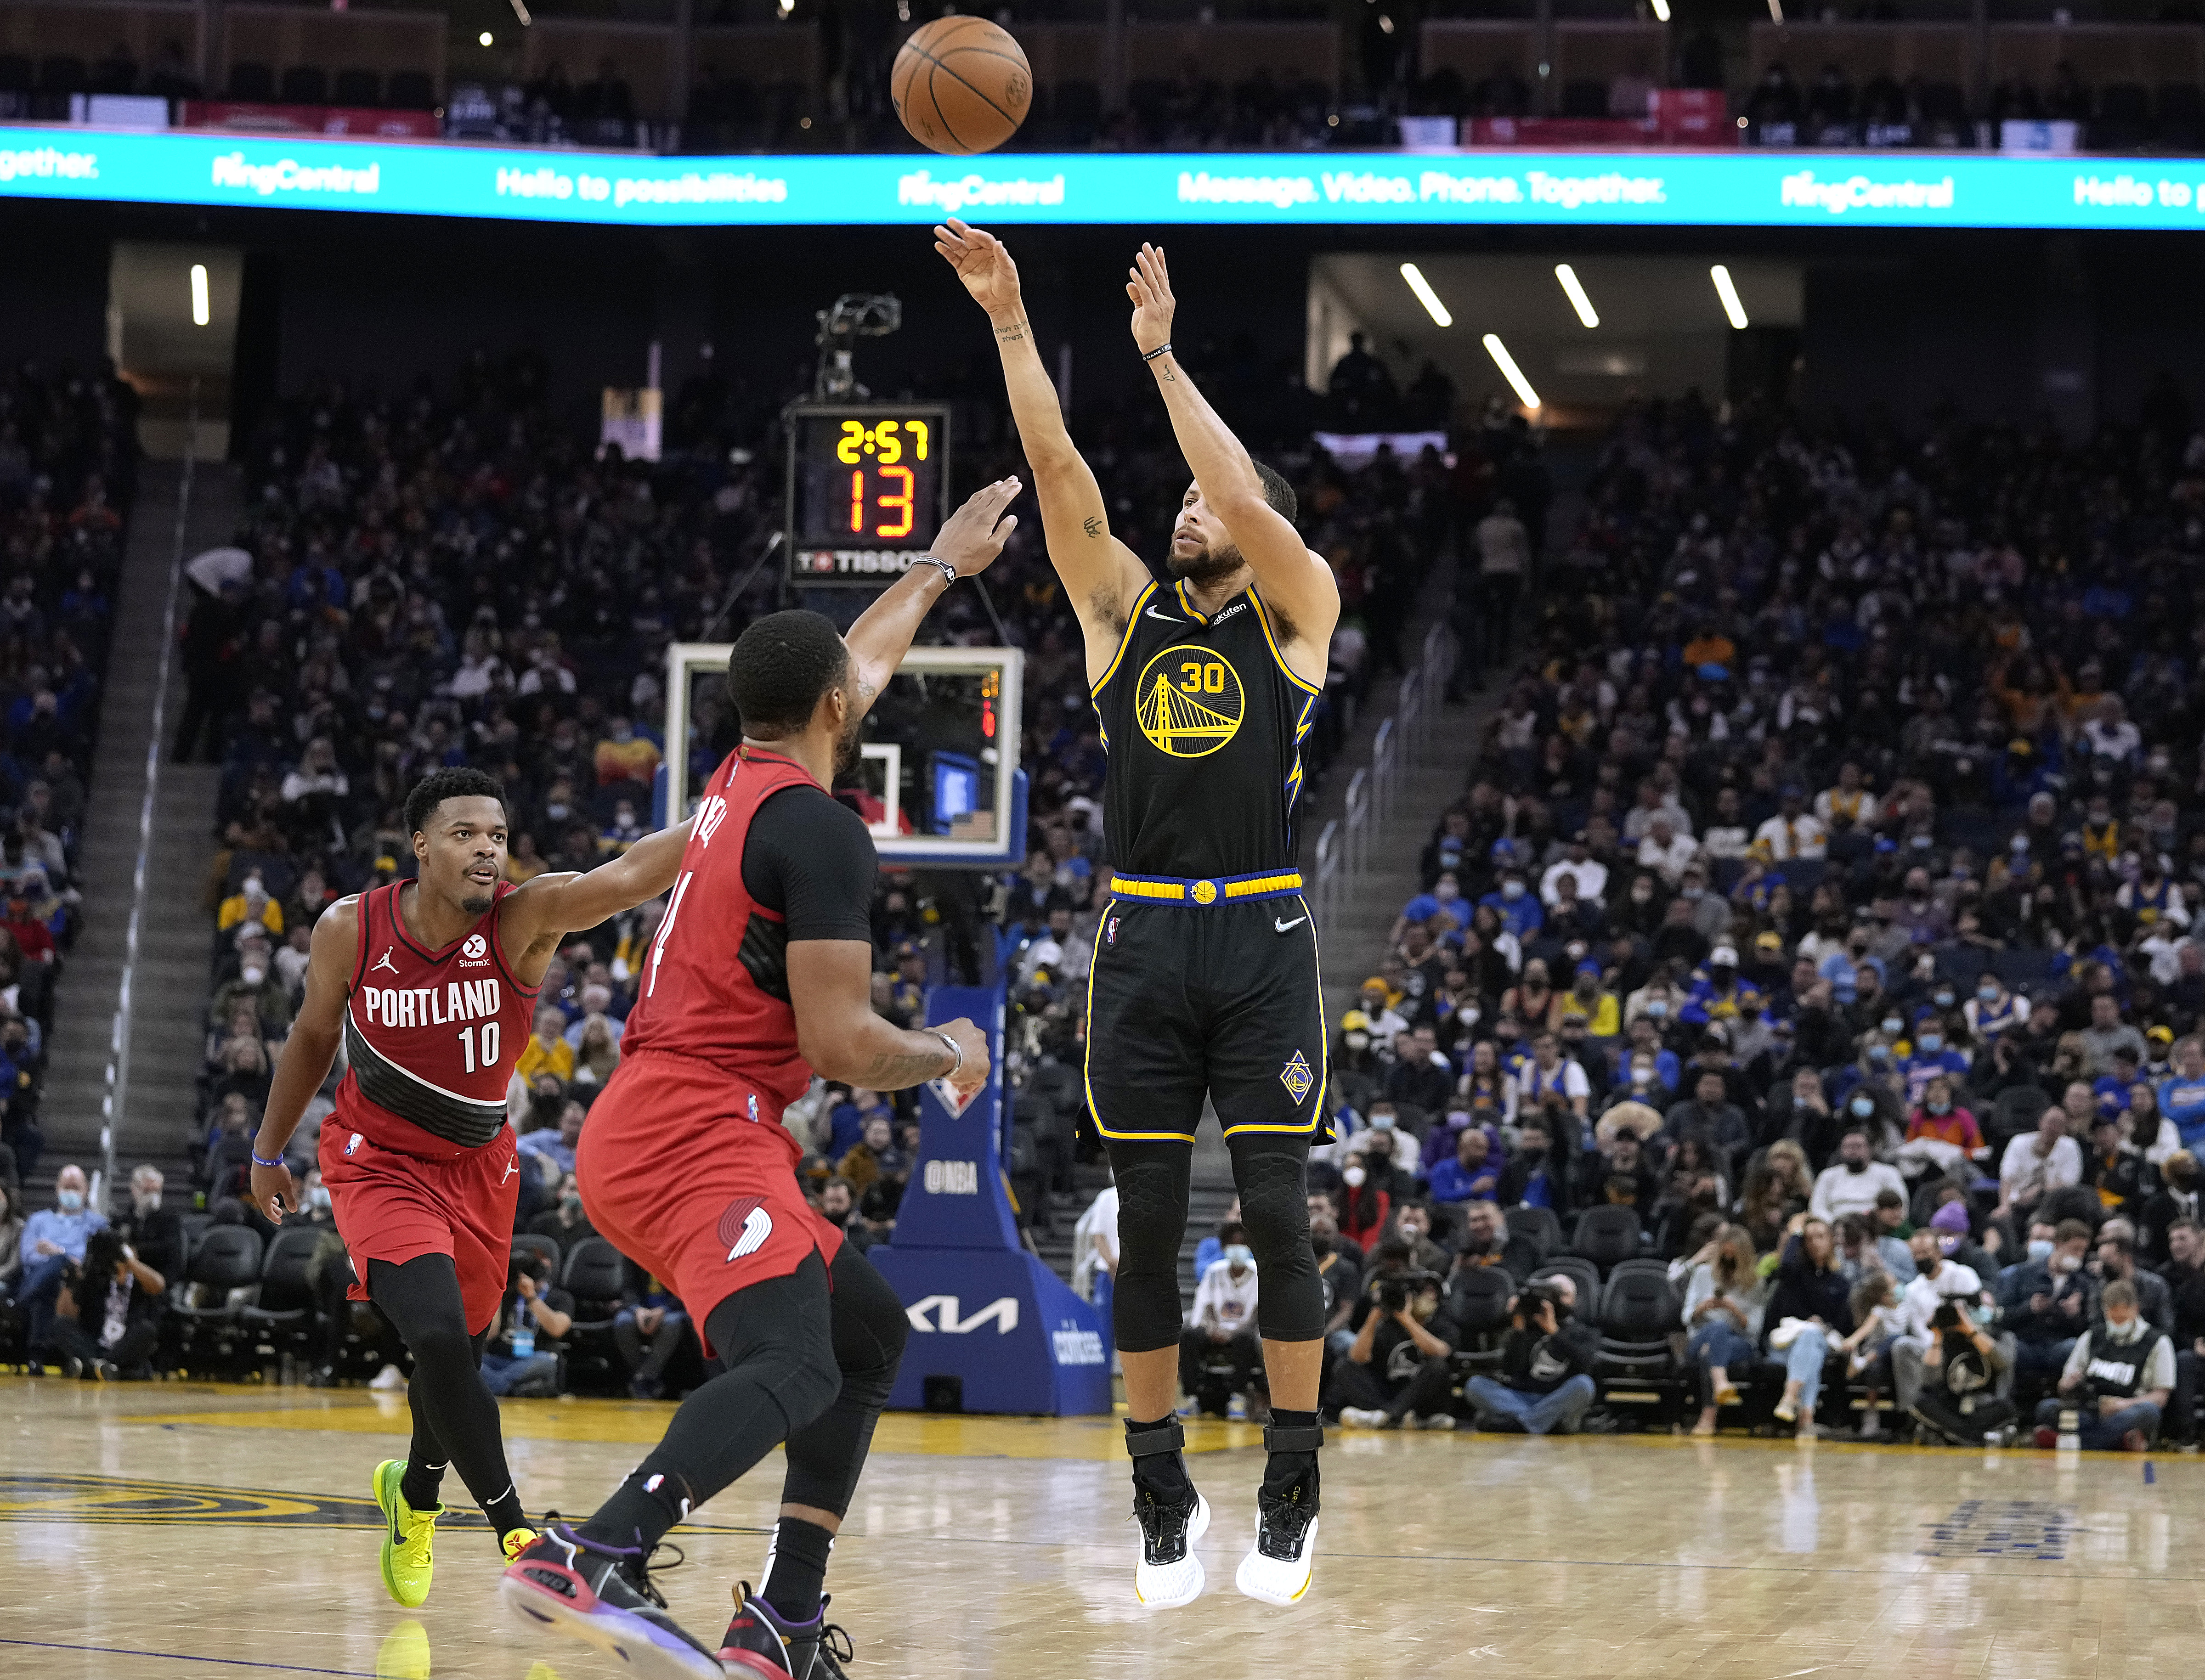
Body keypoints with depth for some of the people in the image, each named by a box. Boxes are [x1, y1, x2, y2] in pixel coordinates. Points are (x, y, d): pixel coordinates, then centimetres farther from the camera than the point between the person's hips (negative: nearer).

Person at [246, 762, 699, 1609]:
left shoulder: (523, 919, -23)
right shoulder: (351, 930, -18)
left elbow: (628, 875, -42)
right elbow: (314, 1036, 2)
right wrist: (269, 1151, 12)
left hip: (477, 1167, 2)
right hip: (378, 1161, -2)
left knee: (456, 1360, 16)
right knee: (440, 1340, -24)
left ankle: (415, 1496, 47)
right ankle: (513, 1531, -14)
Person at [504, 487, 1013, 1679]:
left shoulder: (738, 781, 18)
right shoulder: (820, 830, -10)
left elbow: (857, 661, 39)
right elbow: (842, 1045, -14)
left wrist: (943, 565, 53)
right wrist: (949, 1058, 6)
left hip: (646, 1132, 10)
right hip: (697, 1133, -10)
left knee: (869, 1327, 17)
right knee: (793, 1370, -27)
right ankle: (596, 1560, -47)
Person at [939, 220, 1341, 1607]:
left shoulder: (1294, 614, 3)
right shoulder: (1125, 610, 11)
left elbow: (1252, 504, -15)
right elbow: (1060, 472, 0)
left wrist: (1163, 356, -14)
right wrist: (1009, 321, -8)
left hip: (1263, 939, -3)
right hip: (1144, 937, 3)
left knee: (1278, 1215, -3)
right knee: (1149, 1227, 3)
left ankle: (1293, 1493, 7)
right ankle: (1164, 1496, 12)